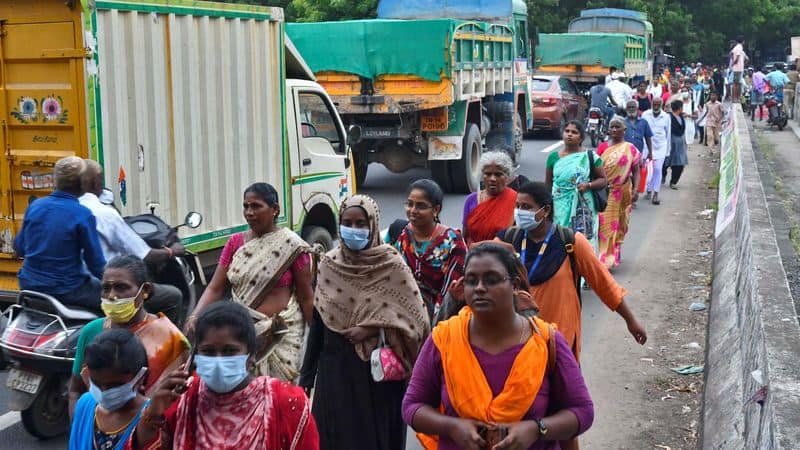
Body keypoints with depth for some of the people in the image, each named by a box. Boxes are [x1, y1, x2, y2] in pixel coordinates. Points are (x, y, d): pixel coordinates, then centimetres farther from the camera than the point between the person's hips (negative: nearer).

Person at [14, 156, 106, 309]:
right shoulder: (83, 215, -16)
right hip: (65, 290, -6)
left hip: (29, 285, 6)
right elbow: (95, 262, -14)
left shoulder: (35, 206, 0)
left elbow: (19, 249, 10)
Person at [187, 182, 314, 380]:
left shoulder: (291, 246, -5)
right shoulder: (235, 243, 6)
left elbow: (306, 297, -2)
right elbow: (215, 289, 3)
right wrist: (194, 317, -13)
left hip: (279, 335, -4)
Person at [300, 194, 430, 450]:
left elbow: (416, 318, -8)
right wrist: (307, 375, 7)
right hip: (334, 369, 3)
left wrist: (371, 330, -17)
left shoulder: (392, 265, -7)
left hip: (377, 370, -3)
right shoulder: (328, 265, 2)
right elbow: (318, 322, 7)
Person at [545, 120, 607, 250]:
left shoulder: (590, 157, 1)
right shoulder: (553, 157, 8)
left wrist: (588, 185, -14)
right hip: (559, 209, 2)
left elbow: (603, 180, 4)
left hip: (582, 209, -2)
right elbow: (547, 185, 14)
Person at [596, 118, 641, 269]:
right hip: (603, 192, 1)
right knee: (604, 224, -4)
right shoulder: (603, 147, 6)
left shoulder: (631, 149, 1)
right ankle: (603, 257, 2)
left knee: (619, 225, 8)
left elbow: (636, 171, 1)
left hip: (622, 193, 0)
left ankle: (613, 254, 21)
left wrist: (635, 189, -9)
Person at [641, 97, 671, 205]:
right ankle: (649, 191, 17)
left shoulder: (666, 117, 1)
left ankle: (656, 194, -5)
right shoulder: (645, 115, -2)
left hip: (661, 146, 0)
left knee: (658, 169, -8)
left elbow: (668, 134, 8)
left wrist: (667, 151, 10)